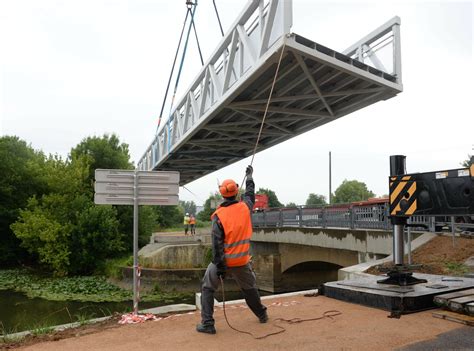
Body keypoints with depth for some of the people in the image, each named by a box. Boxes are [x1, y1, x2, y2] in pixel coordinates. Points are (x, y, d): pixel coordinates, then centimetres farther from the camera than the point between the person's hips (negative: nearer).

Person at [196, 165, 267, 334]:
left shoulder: (219, 215, -14)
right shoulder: (245, 207, -5)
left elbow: (217, 243, -17)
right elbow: (250, 194, 17)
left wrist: (219, 265, -14)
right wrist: (249, 176, 33)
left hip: (224, 261, -3)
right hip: (242, 261, 4)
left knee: (207, 288, 10)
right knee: (249, 288, 25)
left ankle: (207, 324, 5)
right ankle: (262, 314, 39)